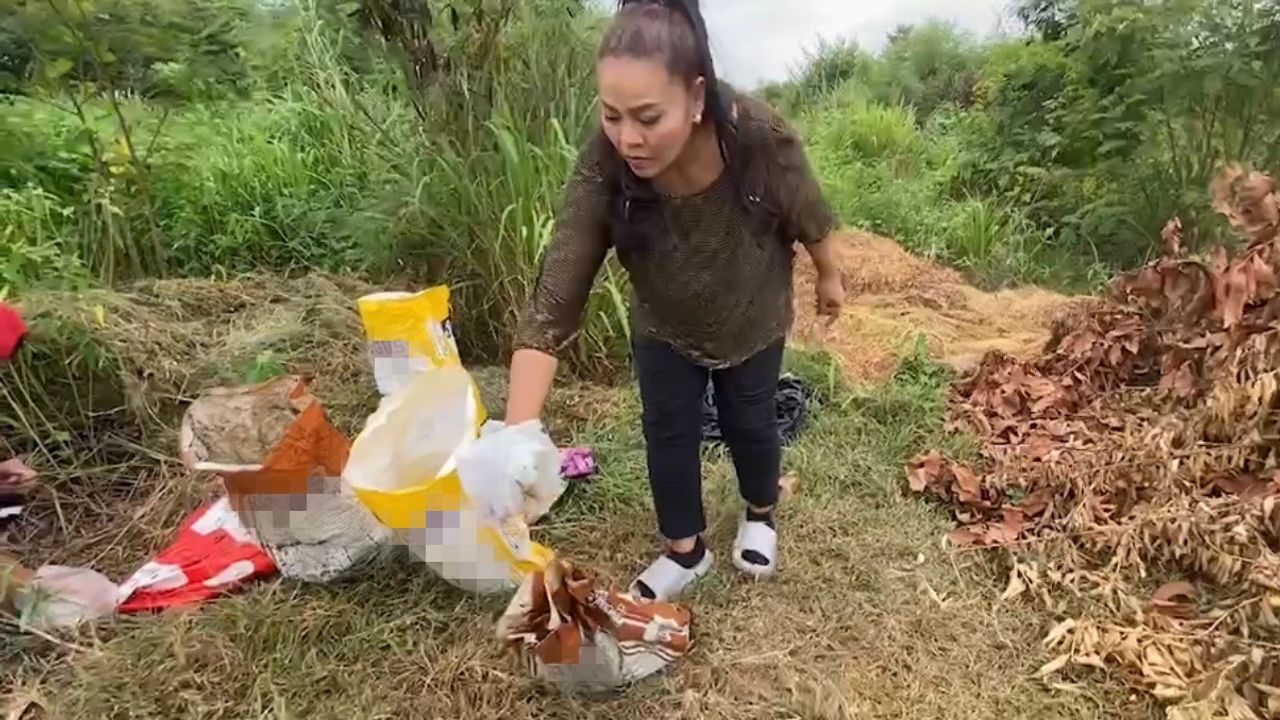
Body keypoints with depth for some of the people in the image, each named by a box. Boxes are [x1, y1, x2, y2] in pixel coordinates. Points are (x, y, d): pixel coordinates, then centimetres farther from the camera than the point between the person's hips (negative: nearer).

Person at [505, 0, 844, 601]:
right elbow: (554, 301, -37)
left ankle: (760, 514, 48)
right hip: (663, 328, 1)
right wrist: (516, 440, -43)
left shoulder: (761, 138, -36)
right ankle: (685, 551, 34)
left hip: (752, 320, -1)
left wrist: (829, 278, 5)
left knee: (748, 421, 16)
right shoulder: (602, 169, -34)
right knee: (667, 432, 9)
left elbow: (807, 217, -14)